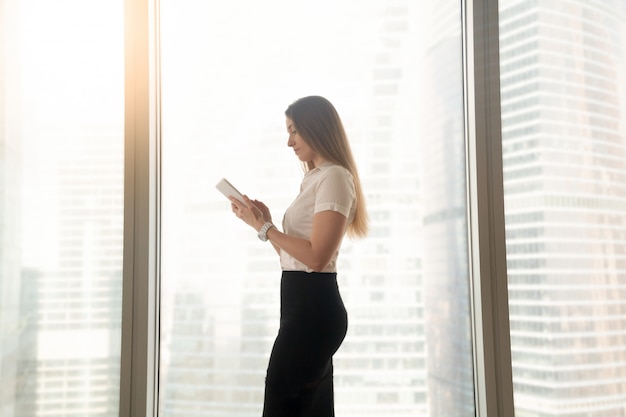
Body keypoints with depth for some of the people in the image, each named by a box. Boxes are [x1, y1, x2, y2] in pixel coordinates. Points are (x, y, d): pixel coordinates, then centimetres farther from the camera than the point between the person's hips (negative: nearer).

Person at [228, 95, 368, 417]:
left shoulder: (334, 177, -10)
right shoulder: (316, 178, 20)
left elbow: (316, 256, -20)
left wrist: (262, 227, -14)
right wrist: (264, 221, 6)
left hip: (313, 305, -10)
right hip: (303, 303, 10)